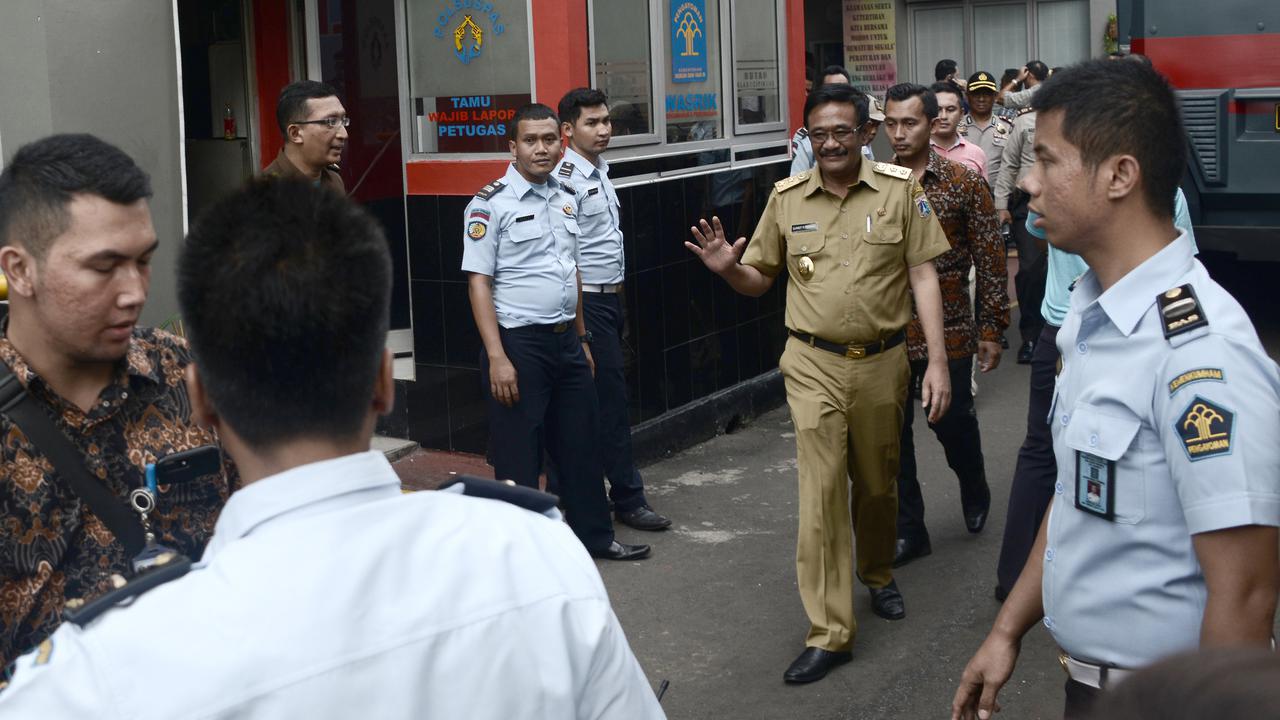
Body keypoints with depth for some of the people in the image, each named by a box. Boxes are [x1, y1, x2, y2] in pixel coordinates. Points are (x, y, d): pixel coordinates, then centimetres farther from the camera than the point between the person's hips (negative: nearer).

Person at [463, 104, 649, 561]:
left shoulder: (567, 198, 11)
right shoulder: (492, 203, -11)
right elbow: (478, 282, -13)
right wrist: (497, 357, -19)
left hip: (566, 339, 7)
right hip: (518, 343, -7)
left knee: (580, 445, 15)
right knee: (518, 456, 2)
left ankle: (595, 536, 29)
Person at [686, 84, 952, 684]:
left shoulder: (899, 189, -3)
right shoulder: (787, 197, 2)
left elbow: (923, 275, -3)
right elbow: (759, 280, 10)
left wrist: (937, 361, -8)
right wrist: (727, 267, -13)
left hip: (882, 363, 0)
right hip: (814, 366, 0)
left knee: (877, 484, 16)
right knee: (821, 491, -6)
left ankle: (878, 575, 45)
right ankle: (829, 633, 0)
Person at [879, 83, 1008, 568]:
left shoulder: (964, 182, -4)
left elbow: (990, 259, -2)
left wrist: (991, 329, -4)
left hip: (948, 332, -2)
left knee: (952, 422, 9)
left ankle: (974, 492, 40)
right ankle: (908, 531, 20)